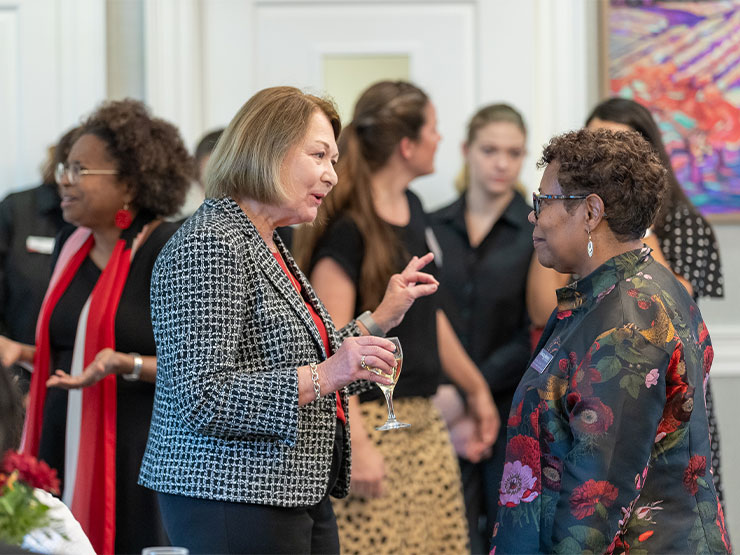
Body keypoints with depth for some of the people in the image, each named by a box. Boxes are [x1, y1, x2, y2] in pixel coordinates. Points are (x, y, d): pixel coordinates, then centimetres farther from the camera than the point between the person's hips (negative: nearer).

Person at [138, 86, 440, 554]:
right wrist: (322, 376, -26)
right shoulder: (208, 247, -15)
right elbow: (203, 401, -22)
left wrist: (380, 319, 20)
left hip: (297, 496, 10)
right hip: (231, 501, -10)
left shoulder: (268, 246, 15)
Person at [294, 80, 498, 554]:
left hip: (423, 422, 8)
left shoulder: (412, 210, 12)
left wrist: (476, 388, 30)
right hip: (370, 421, -8)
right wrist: (356, 444, -22)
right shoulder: (347, 228, -13)